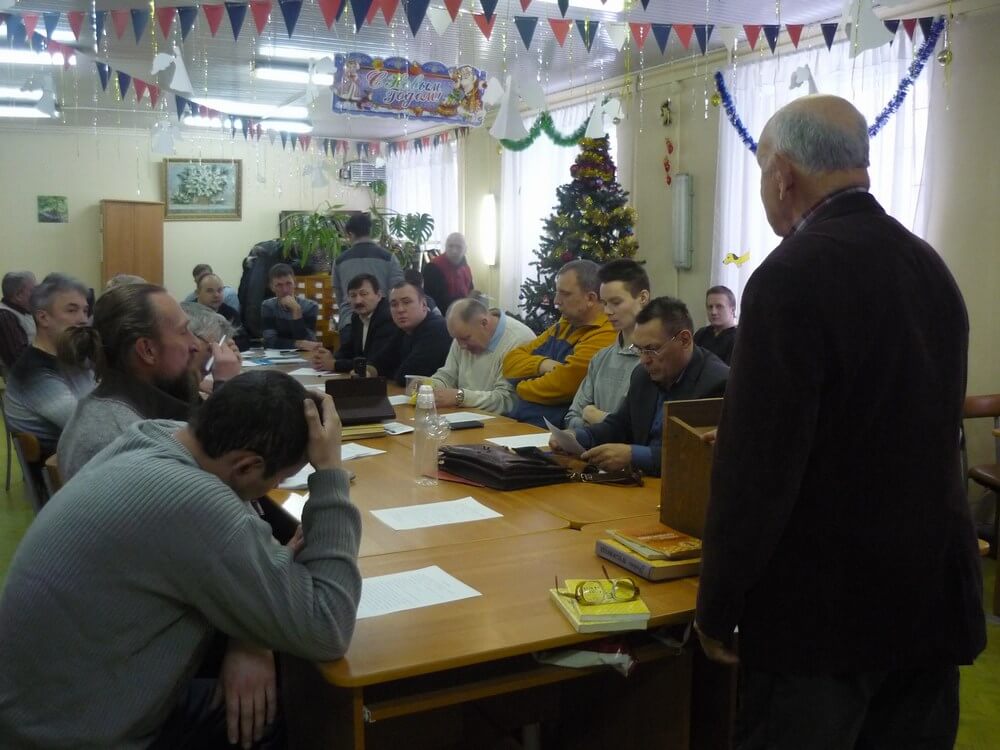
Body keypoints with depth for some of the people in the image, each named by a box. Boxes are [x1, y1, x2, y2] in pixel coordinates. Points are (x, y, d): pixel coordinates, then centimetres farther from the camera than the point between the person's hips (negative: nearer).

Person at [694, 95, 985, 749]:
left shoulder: (794, 276, -20)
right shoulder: (930, 265, 5)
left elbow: (757, 463, -21)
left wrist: (718, 605, -10)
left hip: (824, 604, -7)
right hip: (934, 591, 8)